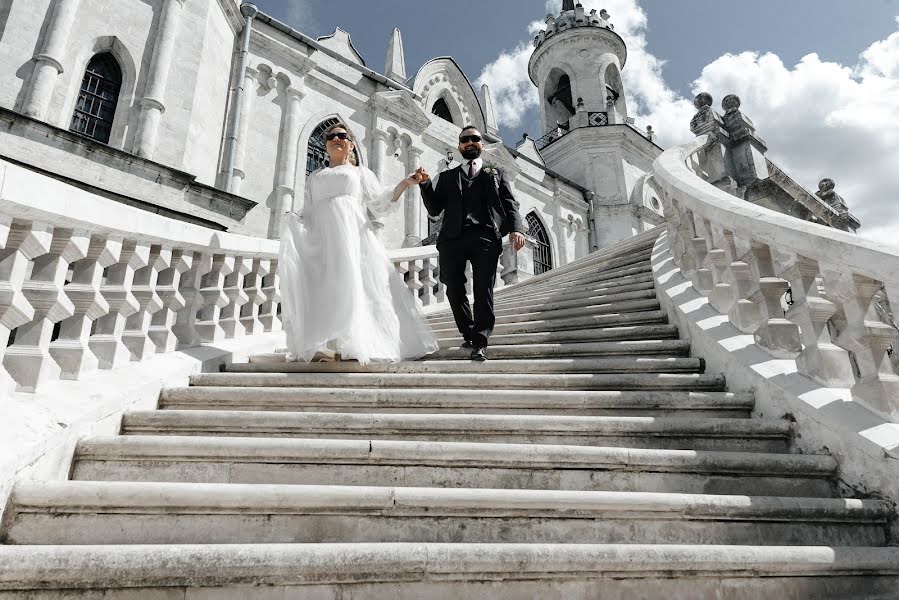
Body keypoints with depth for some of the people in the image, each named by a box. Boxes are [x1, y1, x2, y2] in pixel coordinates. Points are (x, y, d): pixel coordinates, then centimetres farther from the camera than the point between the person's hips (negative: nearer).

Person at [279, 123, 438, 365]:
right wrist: (293, 222, 1)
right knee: (324, 287, -12)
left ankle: (354, 344, -18)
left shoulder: (361, 173, 22)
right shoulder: (314, 178, 29)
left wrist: (405, 183, -1)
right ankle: (324, 345, -19)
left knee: (353, 280, -16)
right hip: (321, 235, 2)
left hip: (352, 232, -2)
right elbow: (308, 215, 22)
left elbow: (380, 204, 11)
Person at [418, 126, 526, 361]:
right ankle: (469, 334, 20)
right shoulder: (447, 177, 26)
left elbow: (510, 204, 10)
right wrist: (425, 184, -1)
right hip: (452, 238, 2)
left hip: (485, 237, -2)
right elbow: (434, 209, 16)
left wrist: (516, 228, -9)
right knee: (454, 291, 2)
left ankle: (480, 343, -10)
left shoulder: (496, 174, 24)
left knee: (483, 291, -11)